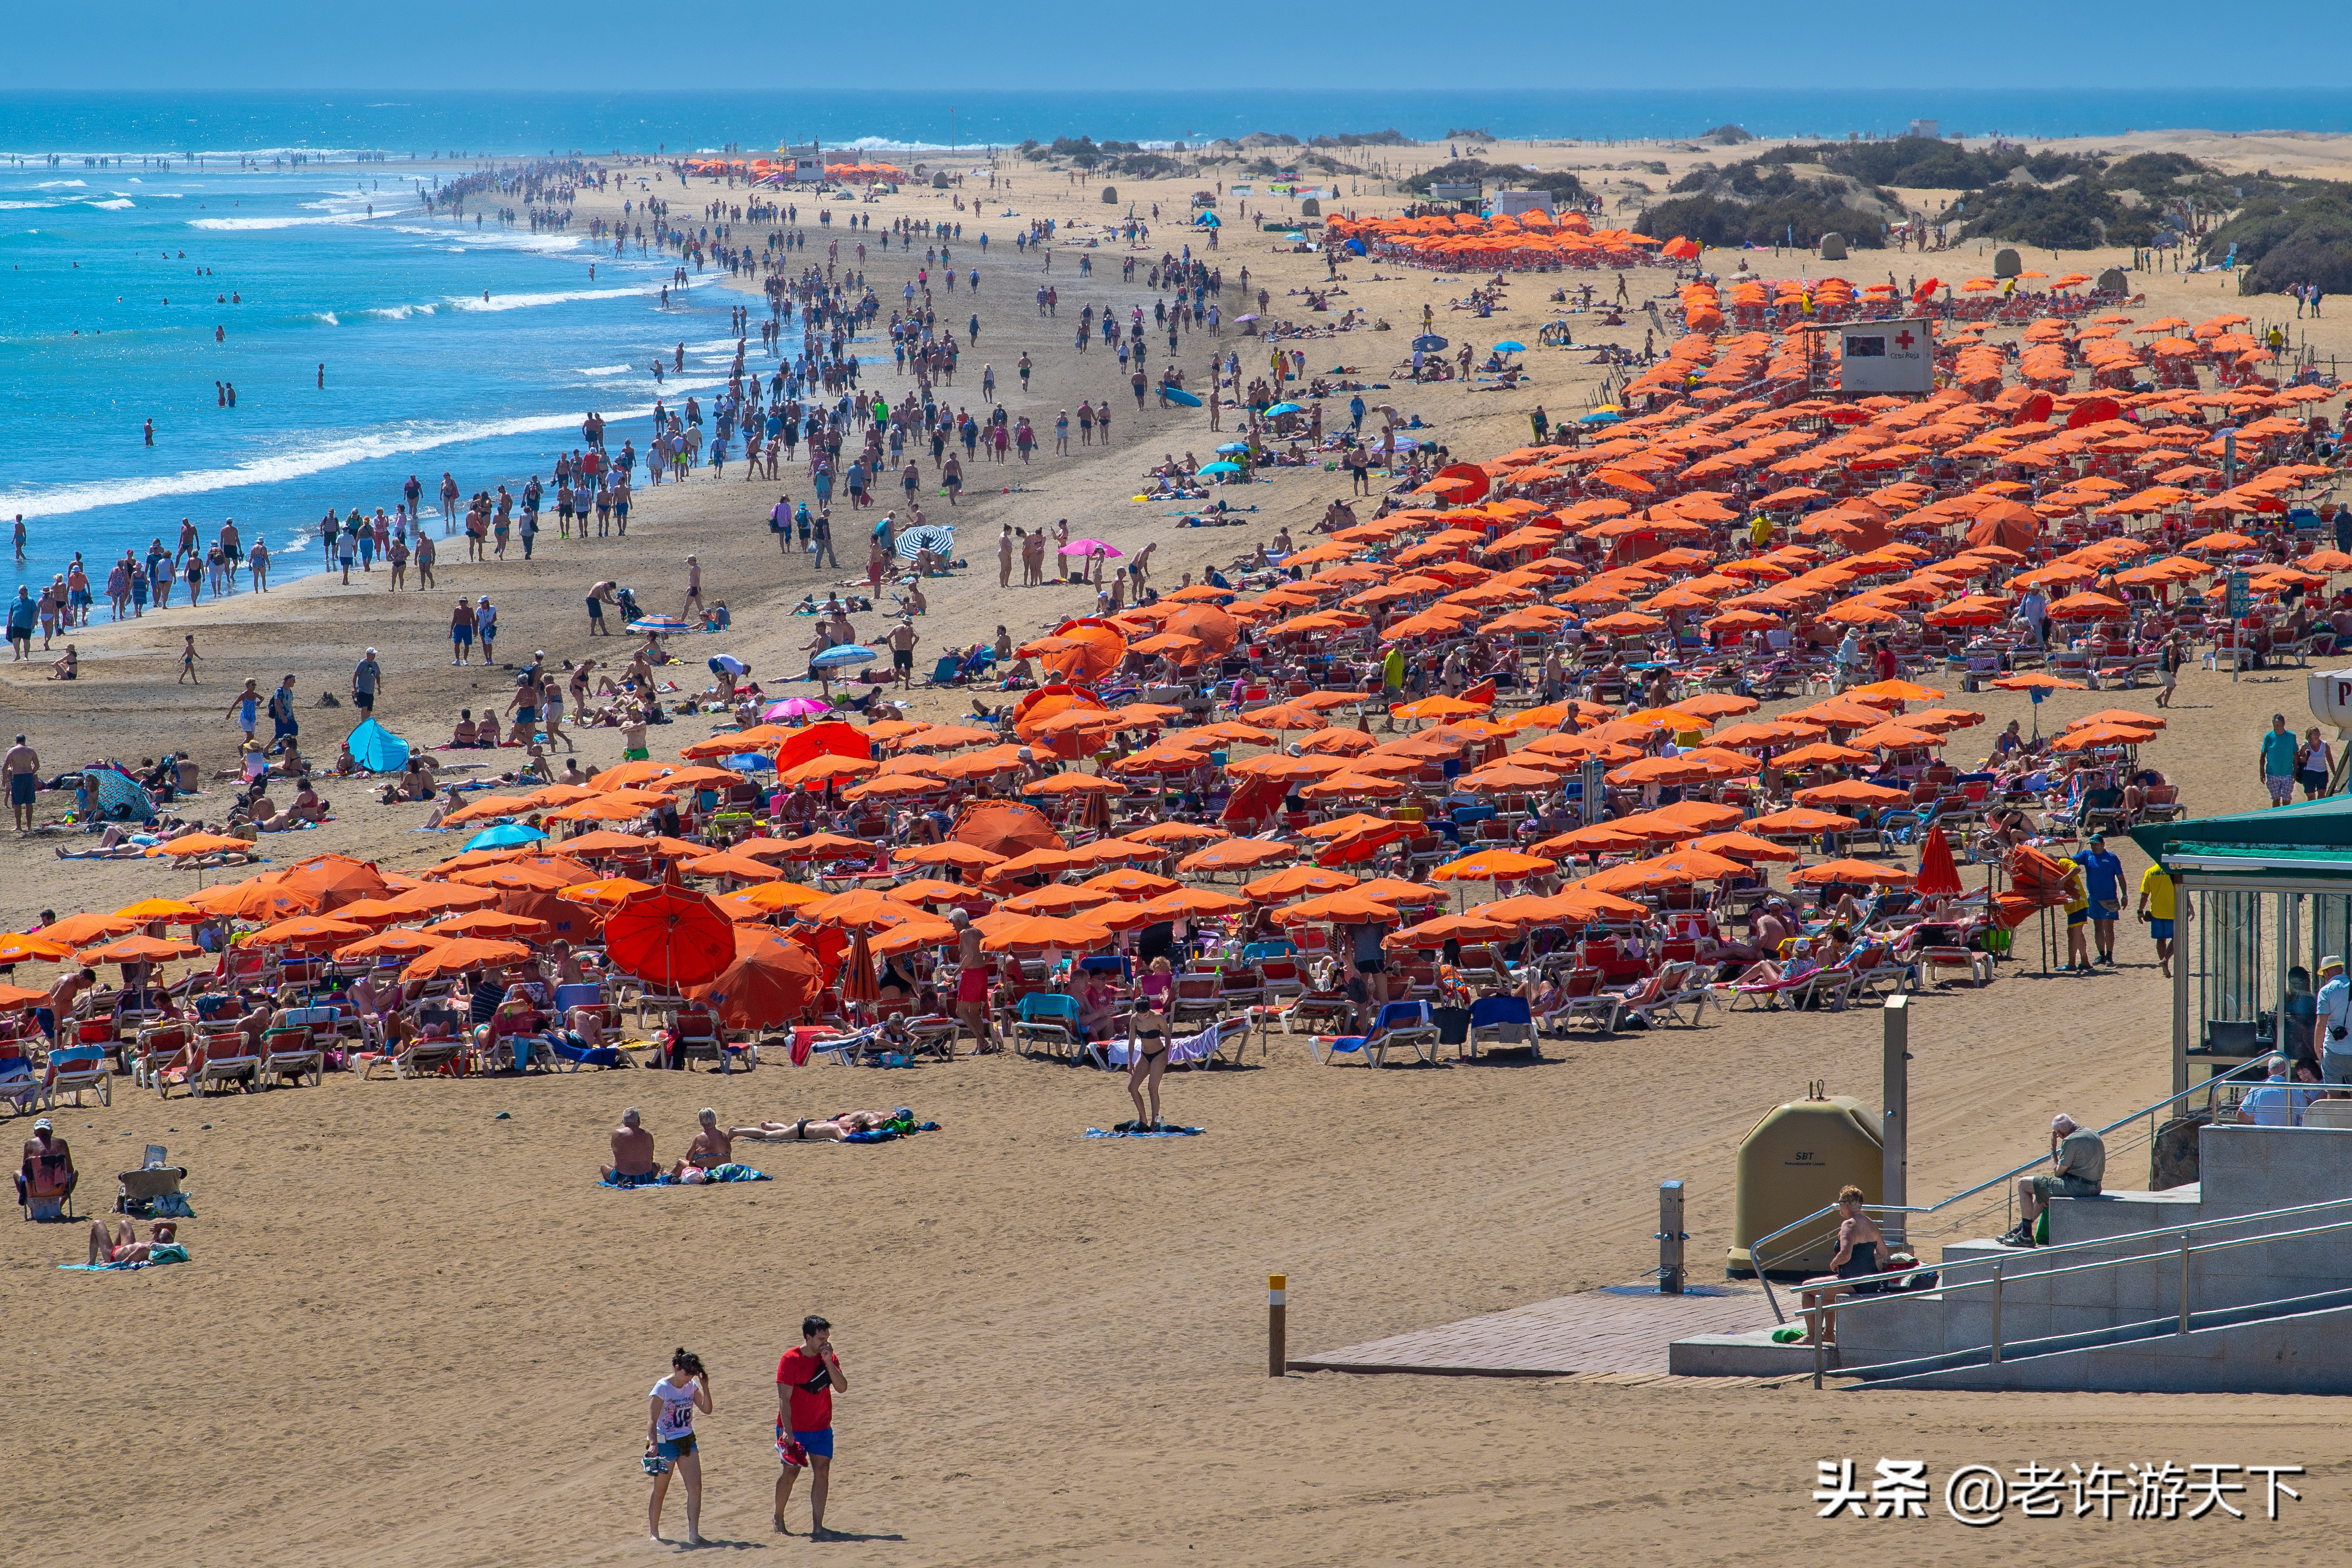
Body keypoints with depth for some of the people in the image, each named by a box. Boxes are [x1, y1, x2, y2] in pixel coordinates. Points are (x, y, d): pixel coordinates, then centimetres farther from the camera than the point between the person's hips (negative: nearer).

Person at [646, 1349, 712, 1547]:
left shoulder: (691, 1386, 3)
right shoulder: (663, 1388, -15)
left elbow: (707, 1410, 4)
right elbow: (652, 1420, -19)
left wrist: (705, 1387, -8)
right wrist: (653, 1444, -31)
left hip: (687, 1440, 5)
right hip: (666, 1442, -5)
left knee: (695, 1486, -7)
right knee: (660, 1491, 4)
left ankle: (693, 1534, -8)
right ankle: (653, 1533, 20)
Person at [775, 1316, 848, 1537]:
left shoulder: (829, 1359, 3)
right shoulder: (791, 1360, -13)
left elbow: (842, 1388, -8)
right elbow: (784, 1399, -15)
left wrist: (828, 1362, -17)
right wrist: (787, 1431, -22)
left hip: (822, 1429, 4)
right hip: (795, 1429, -4)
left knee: (822, 1472, -4)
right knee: (791, 1472, 3)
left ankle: (817, 1527, -3)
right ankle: (778, 1519, 24)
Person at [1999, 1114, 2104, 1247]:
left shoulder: (2071, 1141, -17)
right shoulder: (2093, 1135, 12)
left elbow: (2058, 1172, -11)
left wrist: (2053, 1150, 3)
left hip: (2077, 1186, -10)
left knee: (2023, 1184, 1)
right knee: (2042, 1189, 34)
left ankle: (2026, 1235, 5)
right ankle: (2019, 1231, 38)